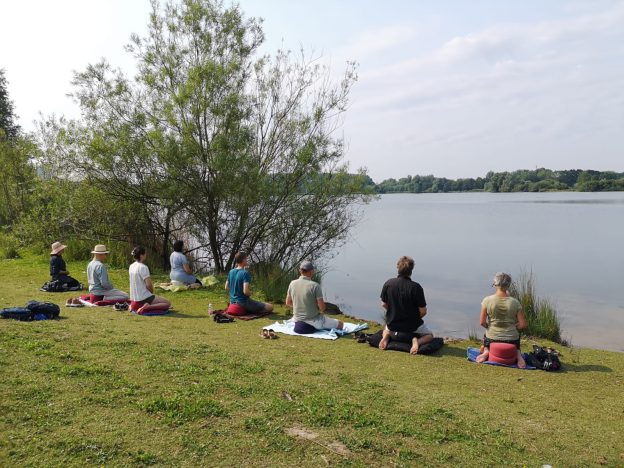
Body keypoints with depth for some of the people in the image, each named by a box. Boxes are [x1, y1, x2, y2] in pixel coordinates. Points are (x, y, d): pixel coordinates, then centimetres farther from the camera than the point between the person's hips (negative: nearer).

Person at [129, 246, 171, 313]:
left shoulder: (131, 267, 10)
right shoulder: (143, 267, -16)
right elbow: (148, 285, -20)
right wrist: (152, 292, 1)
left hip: (134, 298, 9)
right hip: (143, 298, -9)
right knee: (168, 303, -7)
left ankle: (134, 306, 14)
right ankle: (147, 307, -19)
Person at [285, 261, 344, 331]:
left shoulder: (292, 284, -4)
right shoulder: (315, 286, -19)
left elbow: (288, 303, 7)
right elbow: (322, 307, -18)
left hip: (297, 320, 6)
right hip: (313, 322, -6)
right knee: (340, 324, 11)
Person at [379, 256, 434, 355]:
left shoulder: (388, 284, -13)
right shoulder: (416, 287, -21)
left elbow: (384, 304, -1)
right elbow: (423, 312, -15)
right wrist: (415, 318, 6)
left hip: (393, 324, 4)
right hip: (412, 326, -3)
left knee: (387, 330, 39)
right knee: (429, 335, 25)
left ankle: (386, 336, 4)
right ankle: (417, 341, -7)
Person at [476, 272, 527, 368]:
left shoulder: (487, 300, -12)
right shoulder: (515, 302, -10)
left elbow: (482, 322, -10)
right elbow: (523, 324, -8)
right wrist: (513, 327, 12)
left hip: (492, 338, 0)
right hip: (511, 339, 0)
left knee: (485, 335, 33)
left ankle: (486, 351, 2)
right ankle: (518, 354, 1)